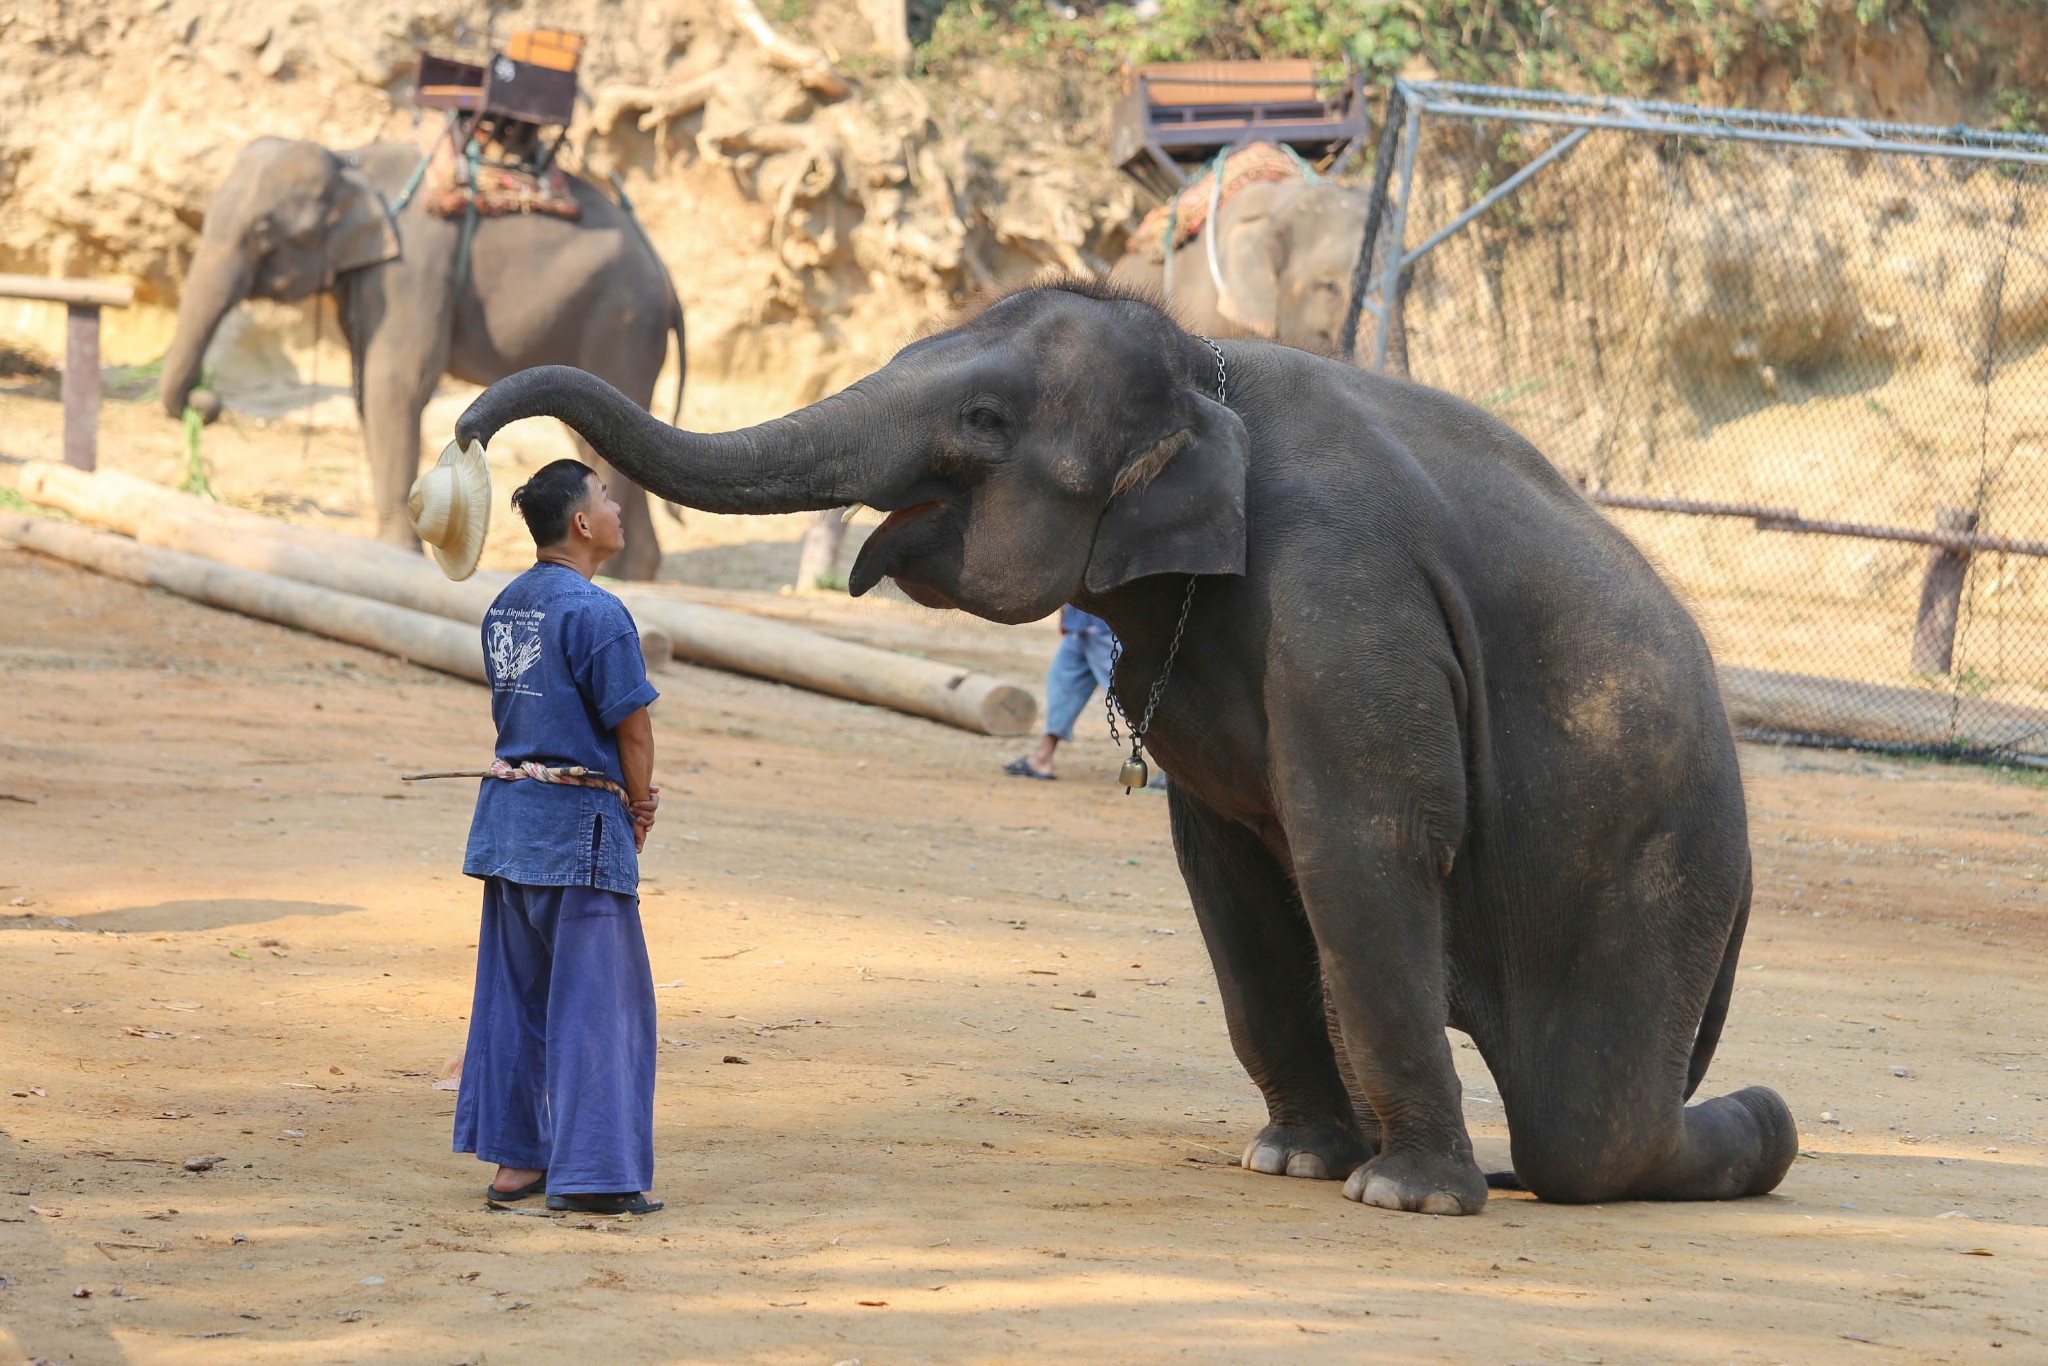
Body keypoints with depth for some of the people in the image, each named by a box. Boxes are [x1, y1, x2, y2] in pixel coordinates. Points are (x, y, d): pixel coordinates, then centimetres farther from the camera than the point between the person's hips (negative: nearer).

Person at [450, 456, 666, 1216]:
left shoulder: (507, 606, 11)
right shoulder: (594, 612, -15)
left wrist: (631, 796, 7)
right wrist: (637, 808, 5)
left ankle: (514, 1162, 18)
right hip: (579, 821, -8)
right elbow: (632, 726, -13)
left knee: (516, 994, 13)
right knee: (596, 1001, -1)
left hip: (508, 812, 8)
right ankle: (592, 1175, 0)